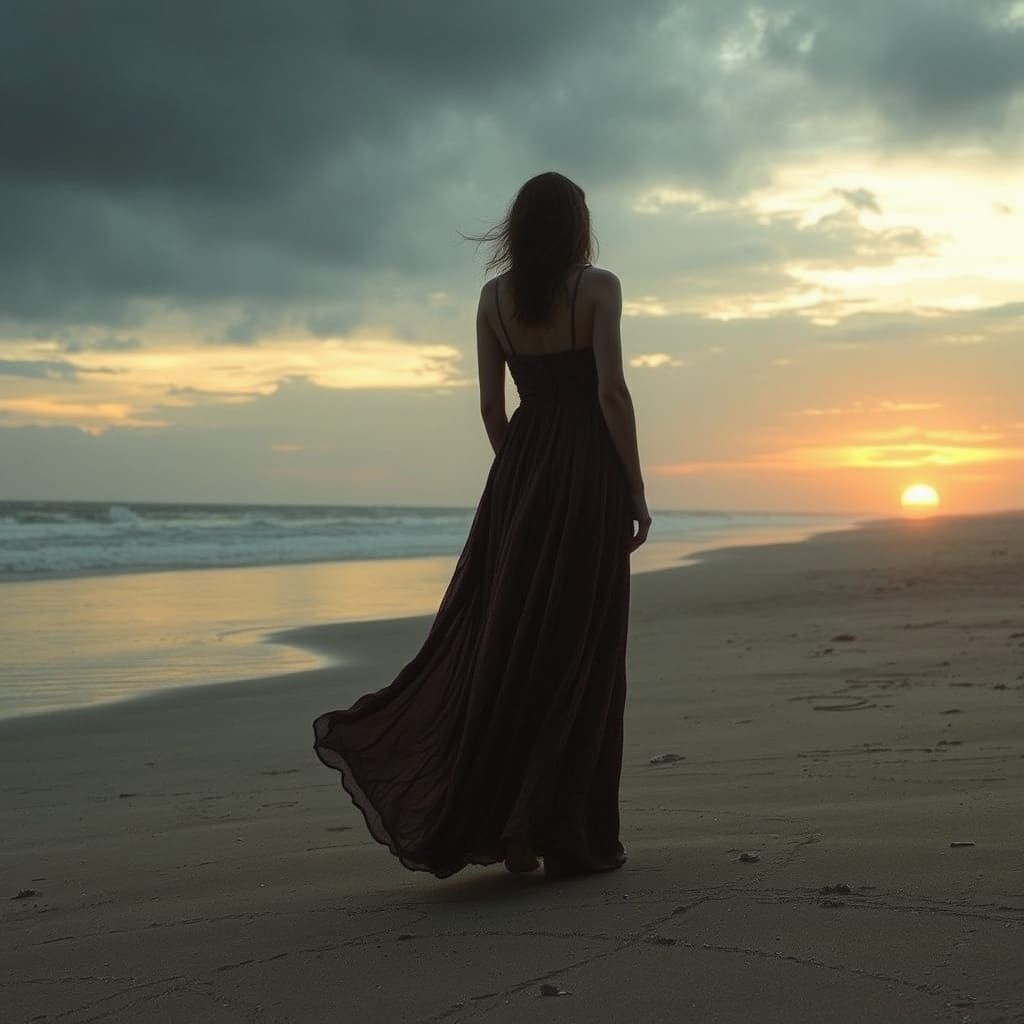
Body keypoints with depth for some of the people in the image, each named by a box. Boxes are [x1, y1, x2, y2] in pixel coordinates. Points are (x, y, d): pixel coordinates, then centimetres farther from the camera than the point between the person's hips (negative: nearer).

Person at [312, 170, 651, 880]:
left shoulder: (495, 297, 8)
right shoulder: (597, 286, -5)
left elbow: (491, 405, 7)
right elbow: (611, 390, -13)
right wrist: (636, 490, -8)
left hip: (521, 473, 4)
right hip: (586, 473, -4)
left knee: (503, 638, 10)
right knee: (579, 647, 0)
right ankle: (574, 838, 4)